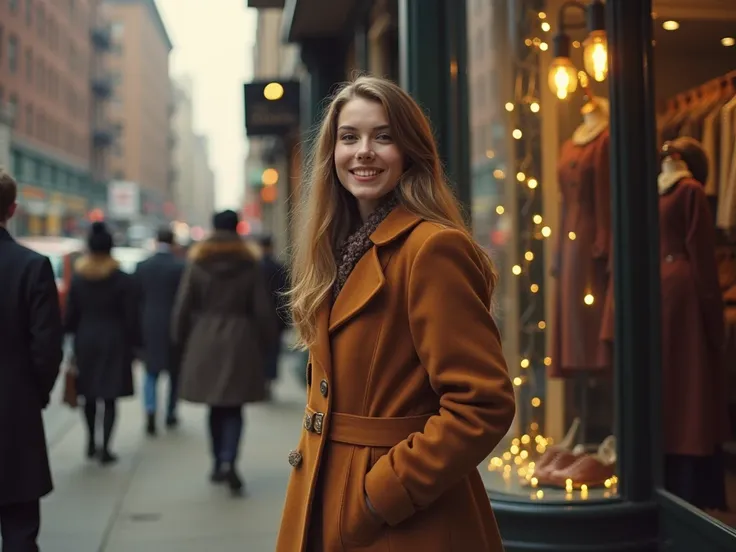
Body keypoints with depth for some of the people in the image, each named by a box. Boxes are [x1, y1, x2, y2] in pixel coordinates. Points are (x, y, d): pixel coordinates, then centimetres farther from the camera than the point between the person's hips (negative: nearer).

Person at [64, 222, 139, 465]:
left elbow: (70, 315, 1)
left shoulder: (78, 279, 0)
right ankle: (105, 448, -3)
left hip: (85, 340, 3)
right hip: (114, 341, -3)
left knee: (89, 395, 17)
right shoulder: (123, 280, -8)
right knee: (110, 398, 1)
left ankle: (91, 443, 26)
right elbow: (131, 318, -8)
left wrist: (73, 336, 14)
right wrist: (134, 345, 0)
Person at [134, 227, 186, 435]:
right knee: (175, 372, 15)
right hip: (174, 327, -2)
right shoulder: (182, 267, -10)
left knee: (151, 372, 11)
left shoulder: (142, 267, -1)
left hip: (149, 327, 2)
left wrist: (138, 328, 12)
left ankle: (150, 411, -10)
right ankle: (170, 414, 22)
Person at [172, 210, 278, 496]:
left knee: (216, 406, 14)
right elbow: (263, 310, 0)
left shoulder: (197, 264, 0)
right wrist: (265, 342, 12)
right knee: (233, 408, 4)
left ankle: (218, 464, 20)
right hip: (240, 342, -1)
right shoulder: (250, 265, -1)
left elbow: (183, 307, 0)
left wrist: (182, 341, 12)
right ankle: (228, 461, -14)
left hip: (205, 342, 1)